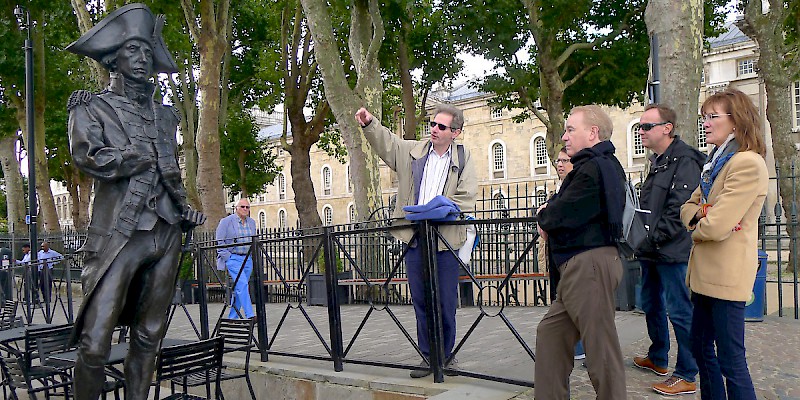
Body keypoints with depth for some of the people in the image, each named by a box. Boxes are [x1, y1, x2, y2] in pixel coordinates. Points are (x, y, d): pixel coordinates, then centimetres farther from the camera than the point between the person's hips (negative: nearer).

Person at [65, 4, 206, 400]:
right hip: (119, 232, -4)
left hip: (166, 232, 5)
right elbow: (88, 156, -9)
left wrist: (183, 207, 11)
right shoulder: (92, 106, 9)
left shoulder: (164, 114, 22)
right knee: (95, 344, -10)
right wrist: (142, 160, -2)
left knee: (148, 337, 8)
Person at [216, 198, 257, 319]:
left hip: (247, 259, 6)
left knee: (239, 288, 7)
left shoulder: (252, 222, 14)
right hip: (233, 258, -6)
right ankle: (249, 315, -21)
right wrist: (227, 257, -10)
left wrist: (253, 256, 14)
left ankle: (233, 317, 15)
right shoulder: (226, 221, -3)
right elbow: (219, 241, -4)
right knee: (242, 285, -17)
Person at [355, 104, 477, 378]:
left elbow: (466, 199, -4)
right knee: (421, 302, 8)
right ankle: (428, 356, 19)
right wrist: (369, 124, -1)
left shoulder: (463, 158, 4)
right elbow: (385, 141, 17)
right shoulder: (413, 151, 11)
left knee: (446, 303, 3)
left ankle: (446, 355, 20)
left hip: (445, 240, -2)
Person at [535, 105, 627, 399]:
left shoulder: (593, 167, -14)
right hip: (581, 265, 11)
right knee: (550, 333, 14)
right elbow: (575, 211, 21)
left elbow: (563, 214, -20)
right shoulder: (606, 165, 20)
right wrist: (550, 218, 1)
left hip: (590, 262, -11)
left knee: (600, 344, -3)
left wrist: (544, 217, 3)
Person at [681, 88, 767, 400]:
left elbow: (717, 227, -23)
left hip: (727, 273, -10)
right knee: (701, 347, 18)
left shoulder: (748, 163, -17)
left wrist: (696, 228, -1)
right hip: (705, 270, 10)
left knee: (730, 361, -1)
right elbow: (688, 207, 17)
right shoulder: (715, 162, 15)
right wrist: (700, 216, -6)